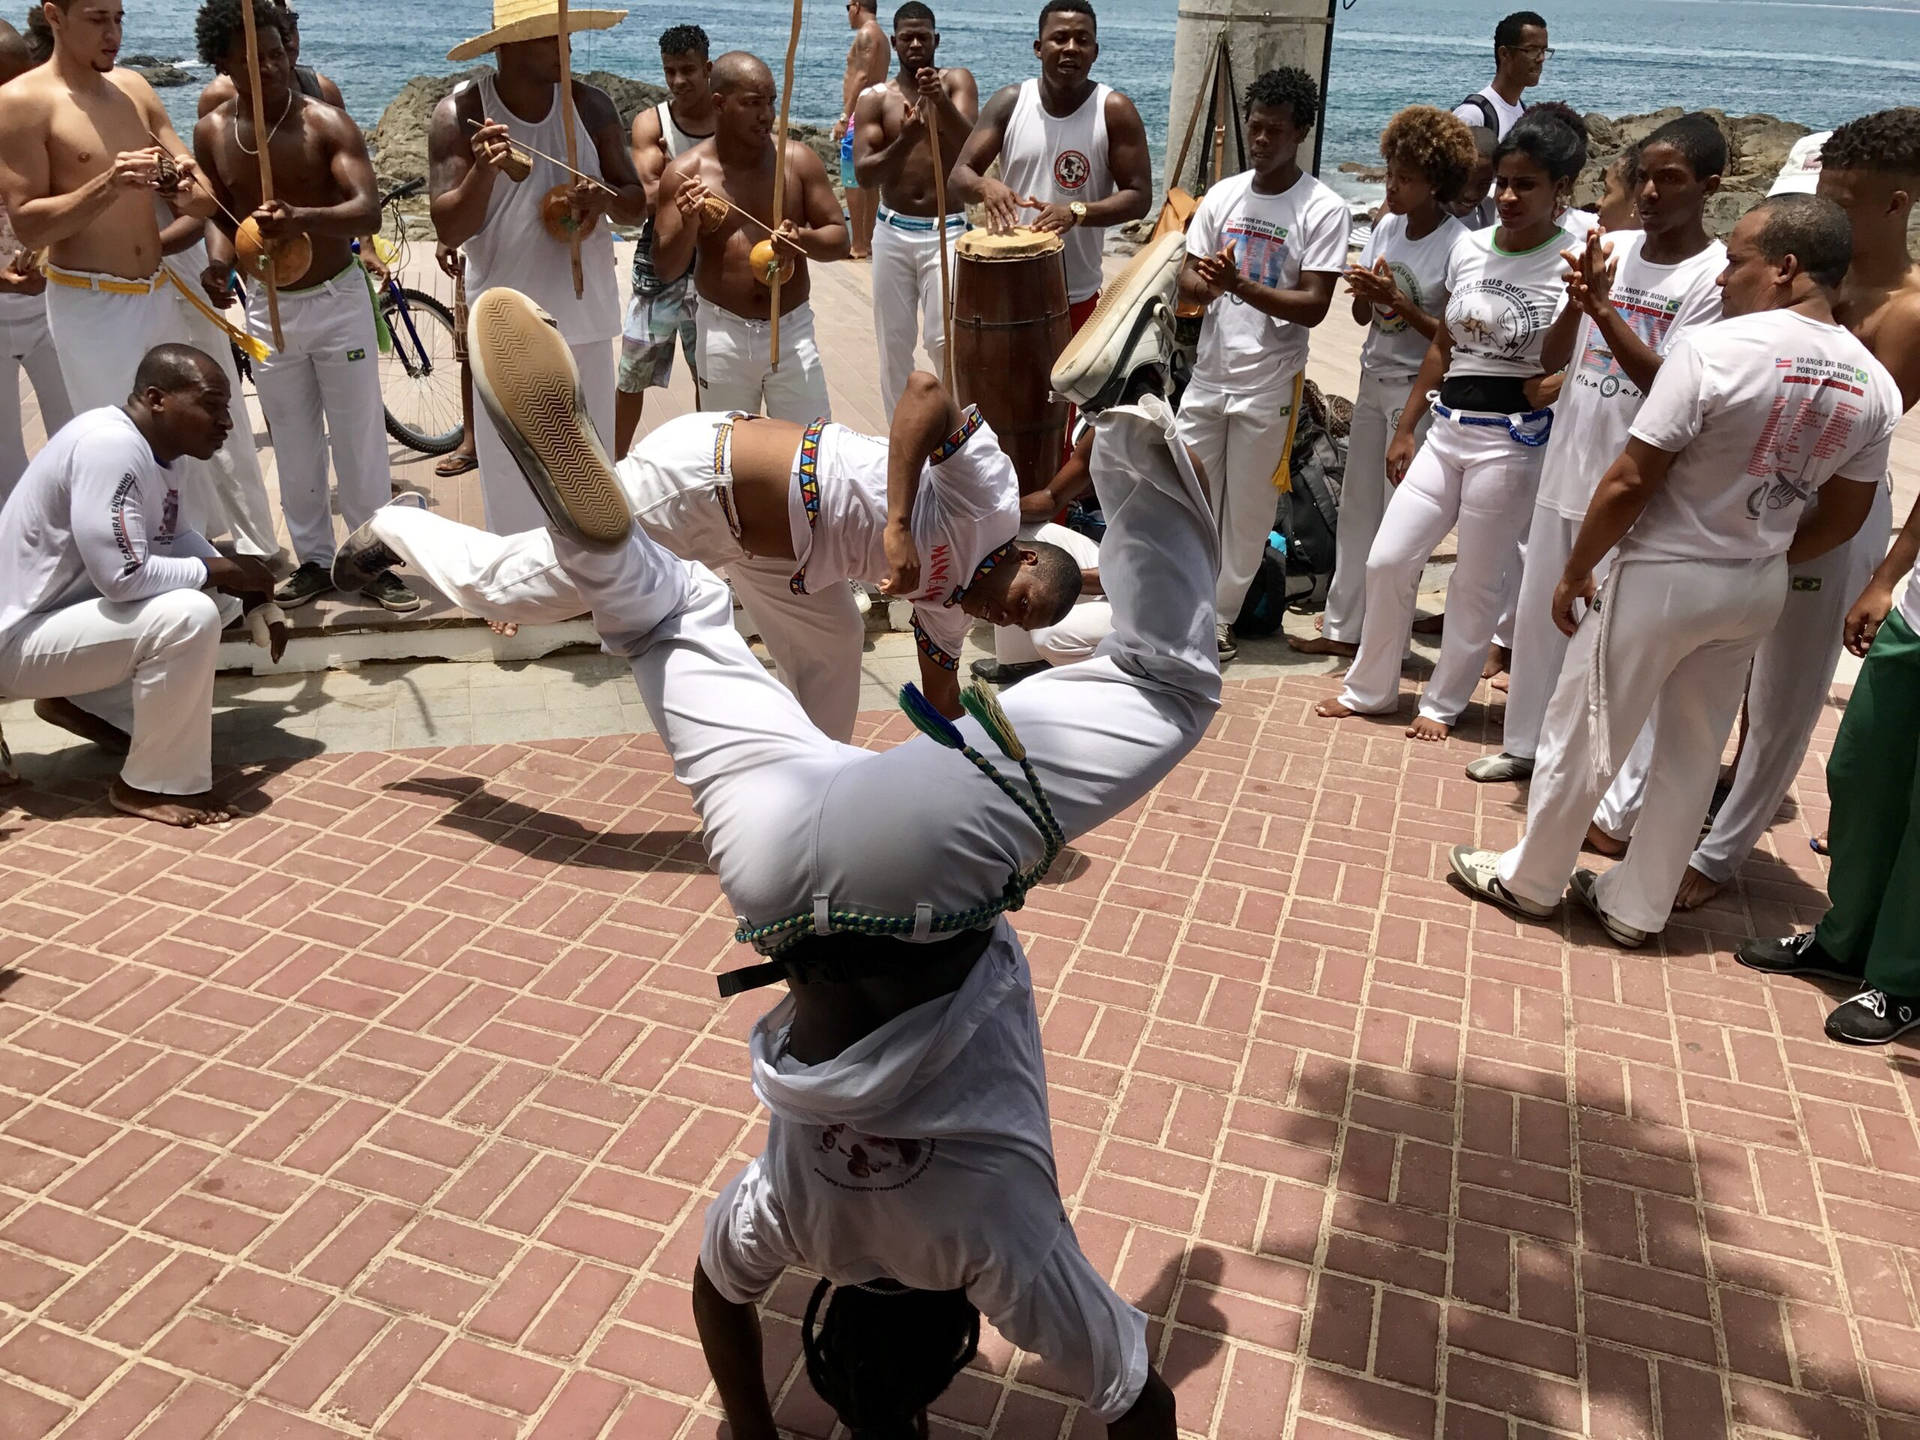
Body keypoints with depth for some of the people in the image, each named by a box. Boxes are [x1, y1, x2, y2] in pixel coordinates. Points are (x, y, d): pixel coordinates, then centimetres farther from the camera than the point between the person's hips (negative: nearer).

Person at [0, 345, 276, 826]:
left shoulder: (148, 444, 3)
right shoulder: (110, 446, -25)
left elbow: (174, 537, 16)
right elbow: (124, 578, -32)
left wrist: (244, 584, -2)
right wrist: (221, 571, -17)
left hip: (63, 609, 10)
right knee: (189, 616, -28)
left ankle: (78, 702, 19)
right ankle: (154, 786, -14)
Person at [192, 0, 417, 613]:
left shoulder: (326, 122, -14)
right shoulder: (211, 133, -2)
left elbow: (368, 209, -28)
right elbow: (219, 218, 13)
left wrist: (302, 219, -44)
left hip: (338, 300, -3)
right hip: (266, 306, 3)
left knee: (359, 440, 2)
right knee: (294, 448, 10)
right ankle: (313, 560, 23)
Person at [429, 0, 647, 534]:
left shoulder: (590, 105, -1)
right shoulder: (460, 114, -8)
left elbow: (638, 207, 3)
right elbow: (449, 230, -12)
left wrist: (607, 196, -20)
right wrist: (483, 172, -31)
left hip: (585, 318, 3)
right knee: (511, 476, 2)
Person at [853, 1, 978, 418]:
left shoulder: (957, 82, 1)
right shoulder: (875, 99, 2)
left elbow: (970, 145, -17)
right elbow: (863, 174, -9)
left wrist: (941, 101, -34)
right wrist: (904, 141, -26)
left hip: (946, 231, -2)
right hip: (893, 232, 2)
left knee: (943, 338, -14)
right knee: (894, 341, 7)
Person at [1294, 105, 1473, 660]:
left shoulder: (1459, 246, -13)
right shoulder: (1387, 227, 6)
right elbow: (1363, 315, 10)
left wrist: (1398, 302, -23)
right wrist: (1364, 291, -12)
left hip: (1418, 390, -7)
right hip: (1374, 381, 7)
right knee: (1357, 508, 10)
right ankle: (1343, 627, 19)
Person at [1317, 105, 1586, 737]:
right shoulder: (1469, 248, 7)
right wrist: (1405, 429, 14)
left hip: (1513, 439, -5)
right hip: (1447, 427, 5)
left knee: (1477, 581, 6)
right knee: (1387, 559, 5)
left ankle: (1443, 701, 24)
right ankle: (1370, 687, 23)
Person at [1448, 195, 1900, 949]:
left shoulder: (1715, 348, -21)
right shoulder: (1876, 386, -1)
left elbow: (1629, 481, -20)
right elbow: (1842, 519, 6)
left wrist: (1575, 573, -8)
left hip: (1664, 575, -6)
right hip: (1757, 589, 6)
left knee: (1583, 734, 10)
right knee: (1692, 752, 17)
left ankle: (1530, 878, 26)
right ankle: (1637, 906, 29)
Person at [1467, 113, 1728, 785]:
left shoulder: (1716, 275, -10)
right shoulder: (1610, 249, 6)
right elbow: (1551, 360, 8)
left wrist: (1603, 308, -23)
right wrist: (1575, 305, -11)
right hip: (1566, 464, 6)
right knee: (1538, 612, 15)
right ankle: (1526, 743, 33)